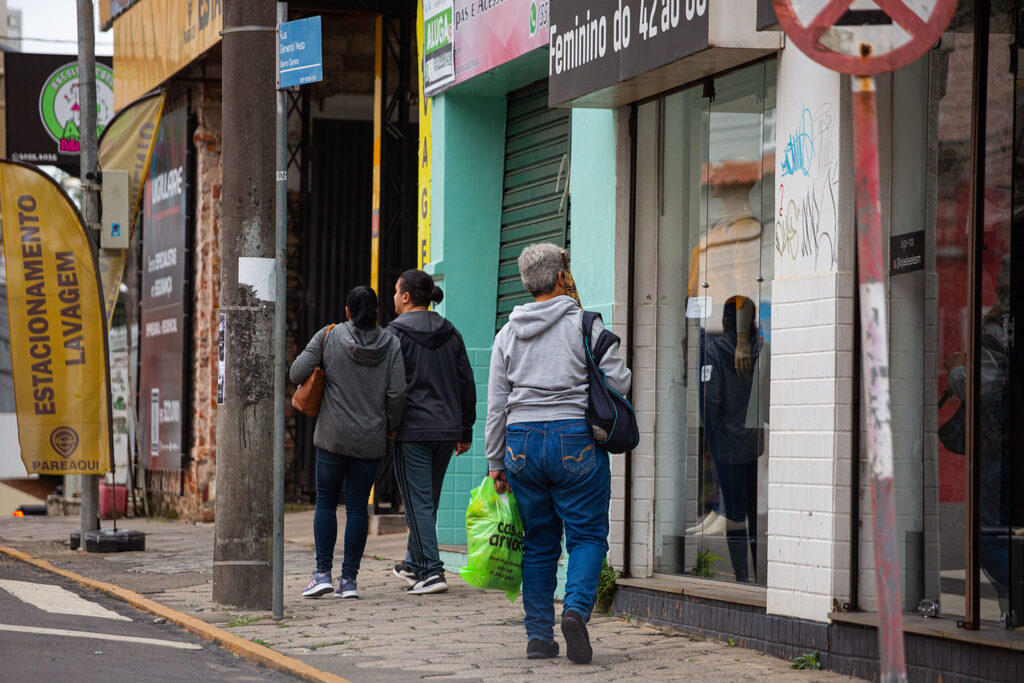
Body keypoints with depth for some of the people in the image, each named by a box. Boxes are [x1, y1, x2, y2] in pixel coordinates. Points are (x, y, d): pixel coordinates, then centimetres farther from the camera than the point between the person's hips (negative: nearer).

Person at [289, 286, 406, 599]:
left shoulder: (328, 337, -3)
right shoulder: (391, 344, -1)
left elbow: (296, 374, -8)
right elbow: (397, 392, -6)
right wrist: (391, 426, 9)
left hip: (333, 436, -1)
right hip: (371, 441, 1)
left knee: (326, 501, 8)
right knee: (358, 505, 6)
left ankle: (323, 573, -1)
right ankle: (349, 579, 4)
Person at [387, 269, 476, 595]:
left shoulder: (396, 333, -7)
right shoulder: (450, 333, 11)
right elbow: (466, 382, 12)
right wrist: (466, 430, 17)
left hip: (412, 430, -6)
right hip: (447, 429, 6)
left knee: (419, 501, -5)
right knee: (428, 499, 17)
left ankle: (431, 571, -12)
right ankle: (414, 563, 28)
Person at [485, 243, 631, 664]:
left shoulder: (508, 334, 9)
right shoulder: (584, 324, -4)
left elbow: (496, 404, 9)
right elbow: (618, 382, -7)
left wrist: (496, 463, 14)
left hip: (522, 440, 4)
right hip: (575, 438, -4)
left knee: (538, 542, 10)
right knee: (587, 534, 2)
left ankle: (539, 637, 8)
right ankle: (576, 607, -22)